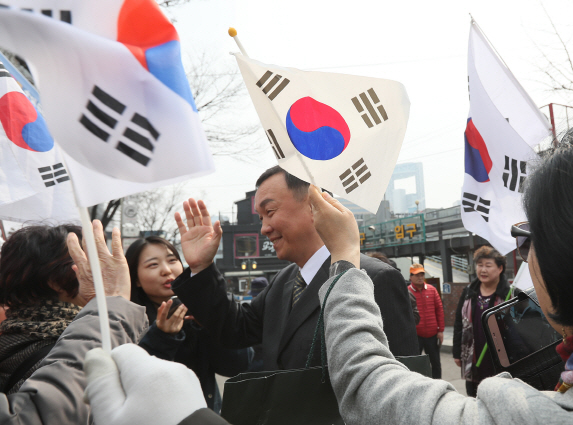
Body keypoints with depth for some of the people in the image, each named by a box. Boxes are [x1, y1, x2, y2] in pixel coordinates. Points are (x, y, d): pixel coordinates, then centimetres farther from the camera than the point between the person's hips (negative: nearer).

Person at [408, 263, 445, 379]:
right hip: (415, 335, -3)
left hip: (432, 334, 3)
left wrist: (441, 330, 3)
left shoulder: (432, 290, 4)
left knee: (435, 362, 14)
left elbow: (439, 310, 6)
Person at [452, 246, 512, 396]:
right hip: (473, 360, 4)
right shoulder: (468, 292, 8)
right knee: (473, 396, 12)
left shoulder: (508, 293, -5)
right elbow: (459, 323, 11)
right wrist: (457, 353, 9)